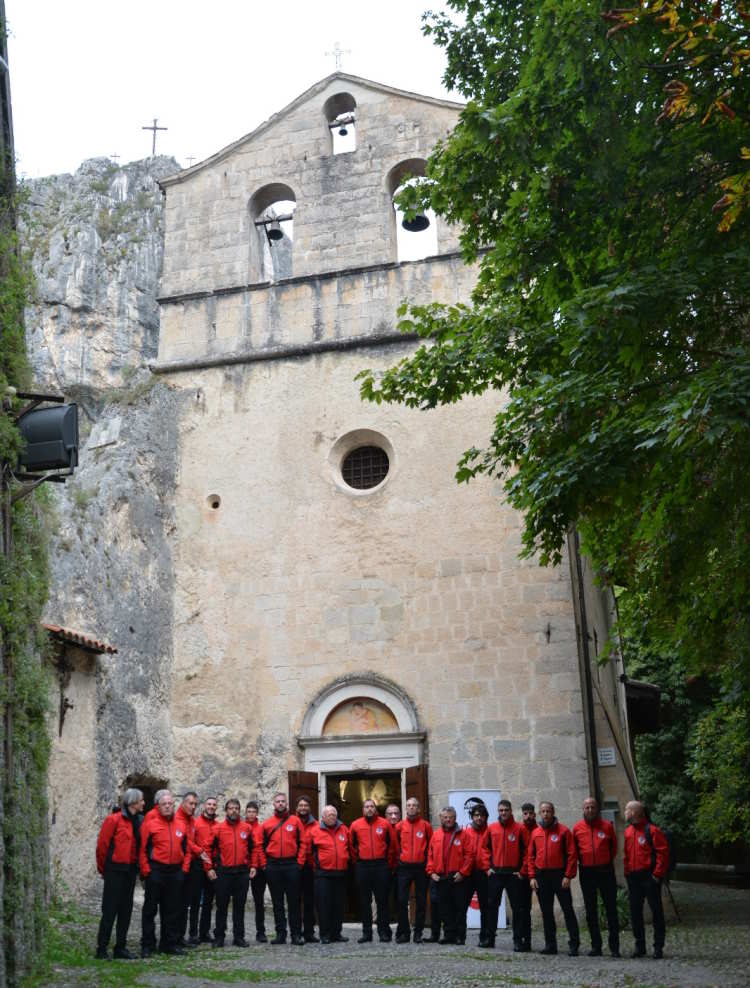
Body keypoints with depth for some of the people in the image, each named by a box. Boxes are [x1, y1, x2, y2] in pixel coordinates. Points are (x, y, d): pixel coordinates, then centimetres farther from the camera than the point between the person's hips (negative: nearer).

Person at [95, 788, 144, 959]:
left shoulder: (139, 821, 9)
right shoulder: (114, 819, -12)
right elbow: (102, 845, -10)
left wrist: (137, 866, 9)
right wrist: (103, 868, -2)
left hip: (130, 870, 7)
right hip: (115, 870, -7)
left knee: (126, 910, 10)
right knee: (110, 910, -3)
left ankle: (120, 948, 18)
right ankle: (102, 948, 5)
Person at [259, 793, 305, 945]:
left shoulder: (295, 820, 5)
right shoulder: (267, 823, 8)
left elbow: (302, 843, 4)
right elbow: (262, 845, 12)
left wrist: (299, 861, -1)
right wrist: (265, 863, 4)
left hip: (291, 865, -2)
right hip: (273, 867, 2)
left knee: (294, 901, -1)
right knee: (277, 902, 7)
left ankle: (296, 934, 3)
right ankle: (280, 933, 13)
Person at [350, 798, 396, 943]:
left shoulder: (385, 824, 2)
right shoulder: (355, 825, 3)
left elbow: (392, 844, 8)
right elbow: (352, 845, 13)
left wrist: (388, 862, 8)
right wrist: (356, 860, 10)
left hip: (381, 866, -1)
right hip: (362, 867, 1)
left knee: (382, 900, 1)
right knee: (364, 901, 5)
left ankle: (384, 932, 8)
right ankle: (366, 932, 12)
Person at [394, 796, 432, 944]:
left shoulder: (425, 825, 3)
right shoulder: (400, 826, 5)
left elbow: (431, 845, 8)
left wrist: (428, 863, 4)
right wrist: (398, 860, 6)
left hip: (421, 868, -1)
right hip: (404, 868, 1)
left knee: (421, 901, 4)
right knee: (402, 900, -2)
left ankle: (418, 933, 12)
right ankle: (403, 932, 7)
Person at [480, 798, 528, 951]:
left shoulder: (520, 828, -4)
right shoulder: (491, 828, 5)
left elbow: (527, 850, -4)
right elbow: (484, 848, 11)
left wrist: (522, 870, -6)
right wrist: (487, 867, 3)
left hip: (513, 874, -3)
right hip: (495, 874, 3)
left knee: (516, 907, 0)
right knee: (492, 906, 9)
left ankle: (518, 940, 7)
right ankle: (490, 938, 19)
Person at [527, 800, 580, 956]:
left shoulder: (563, 830, -2)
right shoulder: (535, 833, 9)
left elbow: (571, 854, -5)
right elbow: (531, 857, 12)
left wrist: (568, 876, -12)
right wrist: (532, 877, 3)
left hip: (559, 875, -4)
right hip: (541, 877, 4)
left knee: (567, 909, -3)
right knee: (546, 911, 8)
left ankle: (574, 944, 2)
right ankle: (550, 944, 15)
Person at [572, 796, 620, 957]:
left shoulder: (607, 826, 0)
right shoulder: (577, 828, 2)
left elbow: (614, 846, 11)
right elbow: (573, 849, 13)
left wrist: (608, 861, 7)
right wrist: (582, 860, 5)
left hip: (606, 871, -1)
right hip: (586, 873, 1)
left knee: (611, 909, 1)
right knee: (591, 911, 7)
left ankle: (614, 946, 7)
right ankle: (596, 946, 14)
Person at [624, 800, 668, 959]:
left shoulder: (651, 830, -10)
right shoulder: (627, 831, 12)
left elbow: (663, 852, -13)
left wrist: (658, 874, -15)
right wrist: (627, 873, 9)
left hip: (649, 877, -7)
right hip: (633, 878, 7)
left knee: (656, 911, 1)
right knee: (635, 912, 9)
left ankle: (658, 947, 7)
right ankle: (639, 946, 18)